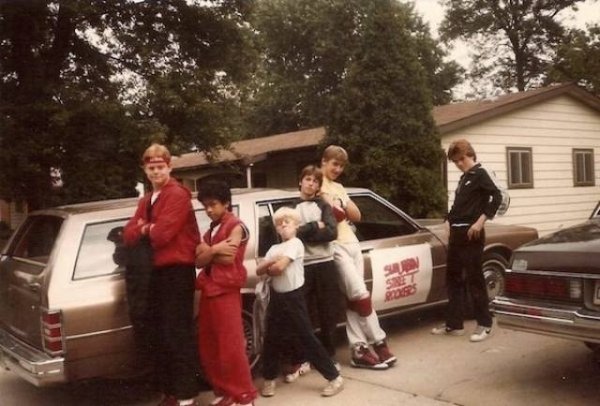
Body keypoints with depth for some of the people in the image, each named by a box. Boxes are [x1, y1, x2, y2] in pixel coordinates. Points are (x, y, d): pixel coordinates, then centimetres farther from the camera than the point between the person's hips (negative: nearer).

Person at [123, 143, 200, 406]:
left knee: (177, 335, -6)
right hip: (156, 272, 9)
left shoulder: (178, 195, -10)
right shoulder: (146, 201, 19)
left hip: (177, 271, -9)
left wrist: (145, 229, 0)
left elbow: (162, 233, -20)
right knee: (157, 335, 13)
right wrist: (146, 229, -11)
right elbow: (129, 235, 9)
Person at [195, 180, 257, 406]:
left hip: (226, 291, -8)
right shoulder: (210, 231, 20)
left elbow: (228, 258, -15)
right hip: (208, 290, 8)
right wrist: (214, 250, -8)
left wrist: (207, 251, -5)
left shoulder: (236, 226, -4)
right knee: (208, 346, 10)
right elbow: (199, 261, 8)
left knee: (231, 345, -7)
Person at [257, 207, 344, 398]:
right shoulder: (274, 248, 14)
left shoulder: (296, 243, -10)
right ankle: (269, 380, 27)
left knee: (307, 339, -4)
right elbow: (259, 270, 5)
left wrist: (269, 268, -1)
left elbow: (279, 267, -21)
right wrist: (271, 262, -13)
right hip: (277, 298, 7)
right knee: (271, 340, 11)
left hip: (293, 298, -7)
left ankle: (335, 378, 5)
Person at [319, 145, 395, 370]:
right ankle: (379, 343, 0)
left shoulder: (339, 187, 20)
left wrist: (343, 204, -2)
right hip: (335, 246, -7)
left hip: (351, 242, 7)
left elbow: (357, 216, 13)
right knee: (360, 294, -10)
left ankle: (359, 349, 5)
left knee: (353, 297, 4)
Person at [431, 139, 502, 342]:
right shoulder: (464, 178, 19)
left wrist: (480, 221, -22)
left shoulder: (479, 174, -6)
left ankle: (484, 324, 8)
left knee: (474, 279, -3)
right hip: (456, 234, 9)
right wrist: (449, 221, 11)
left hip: (471, 234, -9)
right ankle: (454, 324, 16)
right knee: (453, 278, 10)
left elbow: (496, 196, -18)